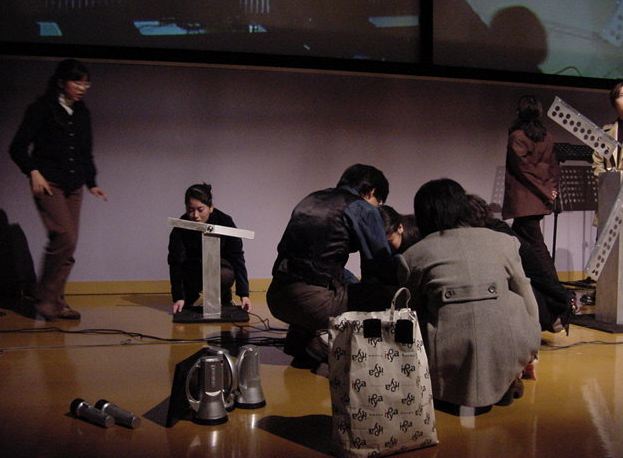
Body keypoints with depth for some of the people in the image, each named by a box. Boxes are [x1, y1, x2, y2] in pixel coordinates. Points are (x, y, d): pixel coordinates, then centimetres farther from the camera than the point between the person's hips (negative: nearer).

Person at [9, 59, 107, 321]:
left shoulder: (82, 113, 15)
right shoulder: (42, 108, -2)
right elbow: (18, 147, -2)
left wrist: (91, 182, 12)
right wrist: (33, 172, -15)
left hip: (74, 186, 6)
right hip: (48, 183, -6)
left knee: (67, 245, 3)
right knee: (65, 237, -18)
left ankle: (56, 301, 11)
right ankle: (45, 298, -5)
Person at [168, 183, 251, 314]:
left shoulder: (225, 221, -24)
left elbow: (237, 258, -23)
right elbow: (175, 263, -23)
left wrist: (244, 294, -29)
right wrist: (178, 297, -32)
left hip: (220, 264, -1)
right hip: (193, 268, 1)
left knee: (224, 275, -34)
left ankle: (226, 300, -2)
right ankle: (189, 297, 10)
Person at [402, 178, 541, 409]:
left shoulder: (414, 255, 7)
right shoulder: (503, 241, 11)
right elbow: (526, 299, 19)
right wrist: (529, 347, 36)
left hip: (450, 366, -1)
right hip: (508, 353, 2)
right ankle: (507, 382, 21)